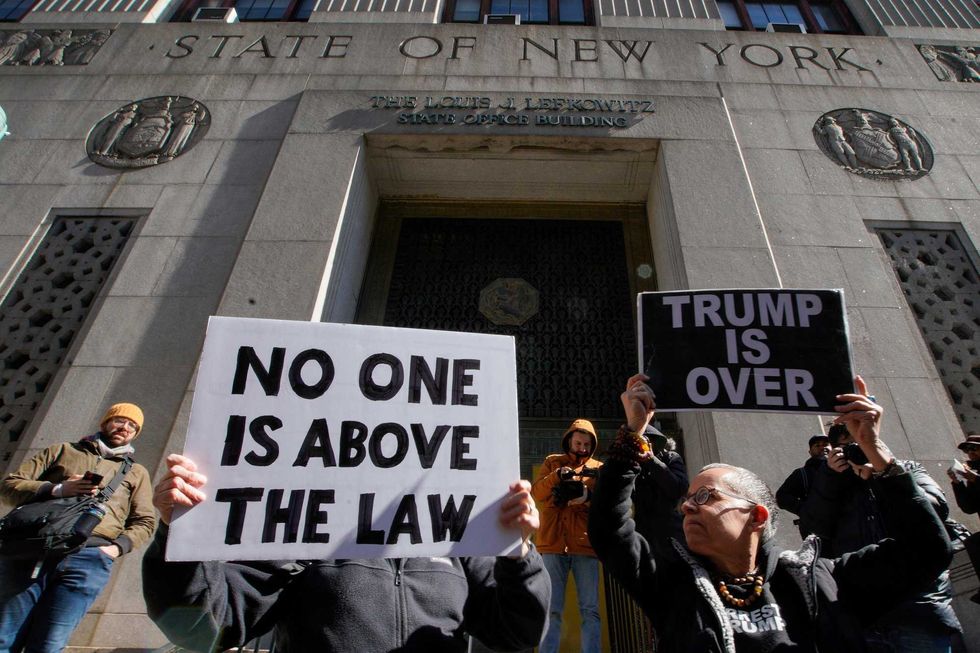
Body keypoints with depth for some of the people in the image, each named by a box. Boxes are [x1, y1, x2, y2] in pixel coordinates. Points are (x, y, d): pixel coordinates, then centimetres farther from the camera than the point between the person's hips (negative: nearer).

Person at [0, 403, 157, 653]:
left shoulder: (136, 472, 24)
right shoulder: (62, 450, 24)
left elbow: (145, 522, 18)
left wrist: (117, 547, -1)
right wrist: (57, 489, -4)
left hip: (89, 558, 0)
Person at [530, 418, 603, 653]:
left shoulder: (598, 468, 13)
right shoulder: (552, 462, 13)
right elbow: (536, 493, -1)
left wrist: (589, 497, -20)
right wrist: (557, 476, -19)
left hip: (585, 545, 1)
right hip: (553, 544, 0)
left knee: (590, 610, 1)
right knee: (551, 610, 0)